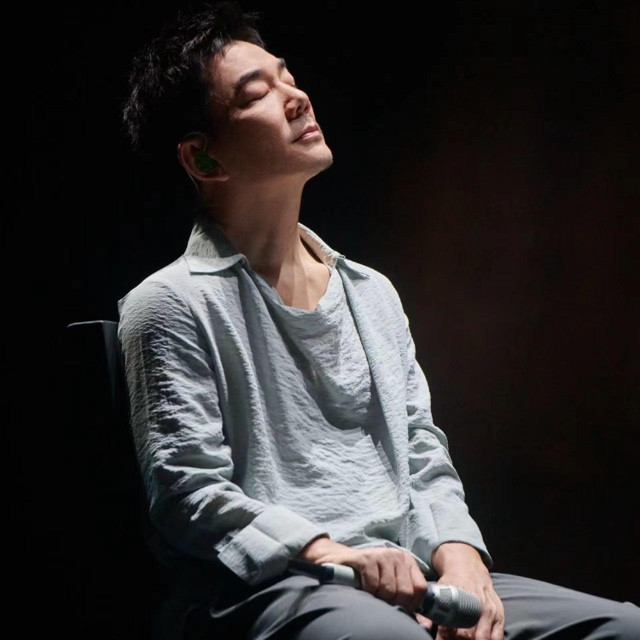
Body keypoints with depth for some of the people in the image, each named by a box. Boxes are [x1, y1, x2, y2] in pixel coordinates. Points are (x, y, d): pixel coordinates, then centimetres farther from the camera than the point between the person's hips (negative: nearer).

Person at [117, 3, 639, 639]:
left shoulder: (373, 292, 22)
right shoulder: (172, 305, 1)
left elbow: (423, 454, 19)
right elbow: (188, 494, -6)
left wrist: (458, 553, -2)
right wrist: (332, 553, -19)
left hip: (414, 581, 7)